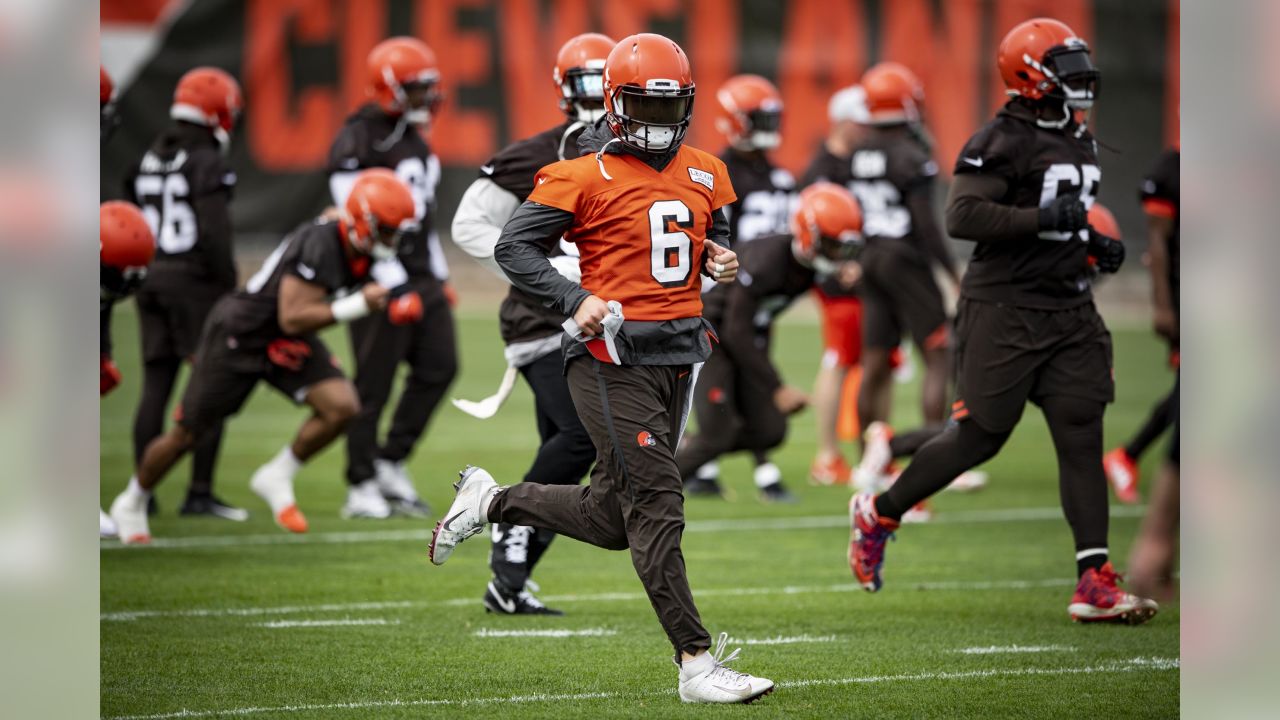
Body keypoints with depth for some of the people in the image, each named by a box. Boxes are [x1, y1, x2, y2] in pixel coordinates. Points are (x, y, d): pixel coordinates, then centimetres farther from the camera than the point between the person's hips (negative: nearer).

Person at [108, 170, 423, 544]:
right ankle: (132, 504, 31)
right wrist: (358, 306, -38)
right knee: (186, 435, 5)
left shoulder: (362, 250, -8)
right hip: (240, 335, -7)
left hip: (287, 344, 7)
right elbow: (293, 319, -34)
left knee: (342, 406, -15)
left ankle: (276, 479, 5)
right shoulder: (319, 246, -33)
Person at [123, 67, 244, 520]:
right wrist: (229, 287, -11)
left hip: (151, 279, 7)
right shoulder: (207, 164, -11)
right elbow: (214, 233, -17)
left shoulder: (147, 161, 12)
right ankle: (200, 493, -4)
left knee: (156, 386, 9)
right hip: (194, 280, -7)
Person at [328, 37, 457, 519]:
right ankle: (362, 488, 5)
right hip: (382, 276, -9)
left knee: (439, 368, 4)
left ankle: (390, 464, 14)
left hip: (421, 276, 9)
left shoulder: (414, 138, 15)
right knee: (374, 384, -3)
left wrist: (439, 274, 21)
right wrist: (392, 281, -22)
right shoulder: (358, 141, -14)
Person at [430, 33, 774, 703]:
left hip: (677, 357, 7)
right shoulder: (586, 175, -8)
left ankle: (491, 501, 33)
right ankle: (696, 662, -10)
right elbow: (513, 246, -7)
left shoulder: (703, 173, 12)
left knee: (612, 518, 12)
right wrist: (577, 300, -19)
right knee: (656, 506, -11)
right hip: (612, 357, -7)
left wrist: (721, 259, 3)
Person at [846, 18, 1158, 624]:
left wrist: (1096, 247, 10)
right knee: (978, 437, -1)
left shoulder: (1078, 143, 15)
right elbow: (962, 216, -24)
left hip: (1068, 310, 7)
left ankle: (1095, 584, -5)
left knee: (1082, 438, -2)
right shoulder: (1003, 141, -13)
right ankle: (878, 513, 23)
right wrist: (1045, 219, -25)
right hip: (1005, 308, -7)